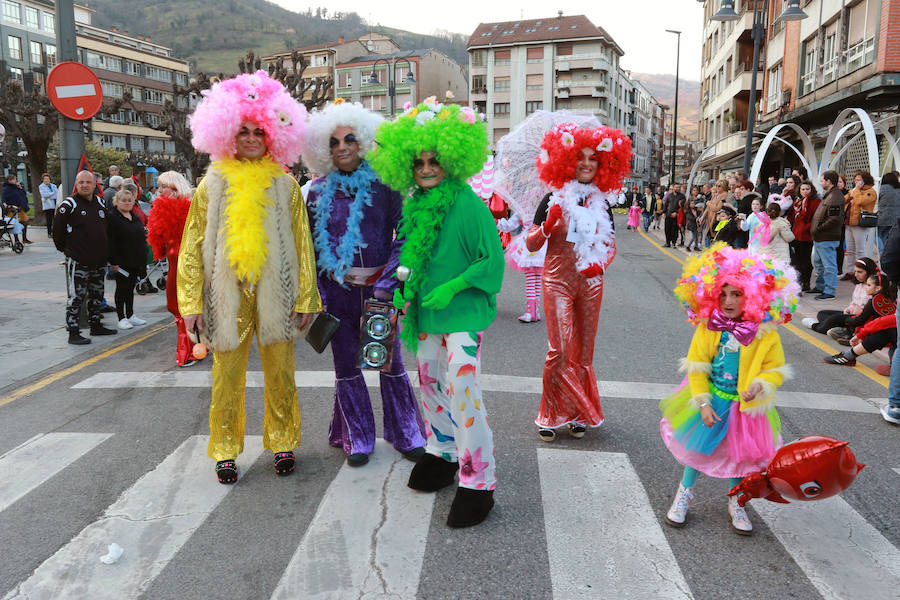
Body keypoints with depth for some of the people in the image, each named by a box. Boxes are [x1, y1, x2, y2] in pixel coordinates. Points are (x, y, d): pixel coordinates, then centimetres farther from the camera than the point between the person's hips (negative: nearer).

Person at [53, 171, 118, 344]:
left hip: (99, 260, 7)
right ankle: (73, 332, 2)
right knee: (76, 297, -4)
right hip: (78, 261, -7)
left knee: (96, 294, 17)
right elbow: (57, 229, -6)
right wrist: (65, 248, 1)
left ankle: (96, 325, 29)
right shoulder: (68, 205, -10)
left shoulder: (101, 203, 10)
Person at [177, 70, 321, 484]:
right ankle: (226, 450, 24)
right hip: (226, 294, 0)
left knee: (280, 373, 9)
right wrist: (191, 301, -2)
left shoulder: (284, 185, 5)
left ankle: (281, 441, 27)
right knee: (227, 376, 7)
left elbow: (302, 245, 4)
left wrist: (306, 298, 0)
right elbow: (192, 248, 5)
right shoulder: (212, 185, 5)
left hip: (275, 292, 0)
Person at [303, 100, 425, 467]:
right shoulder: (318, 192, 5)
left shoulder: (382, 185, -1)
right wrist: (317, 295, 2)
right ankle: (357, 438, 25)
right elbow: (312, 247, 8)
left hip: (378, 286, -2)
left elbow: (402, 235, -3)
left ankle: (405, 434, 23)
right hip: (338, 289, 2)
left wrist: (388, 282, -13)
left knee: (391, 362, 6)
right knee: (346, 365, 9)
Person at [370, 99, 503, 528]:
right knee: (430, 381, 17)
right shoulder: (414, 205, 9)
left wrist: (452, 288, -20)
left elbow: (492, 260, -13)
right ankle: (443, 453, 38)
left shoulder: (468, 204, -13)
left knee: (462, 388, -12)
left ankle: (478, 481, -1)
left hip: (463, 311, -8)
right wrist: (404, 289, 5)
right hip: (426, 311, 8)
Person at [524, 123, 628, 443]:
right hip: (558, 280, -4)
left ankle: (578, 414, 23)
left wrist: (602, 263, -5)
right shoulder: (554, 199, -3)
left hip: (590, 282, 4)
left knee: (584, 351, 9)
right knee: (560, 350, -9)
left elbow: (611, 244, 15)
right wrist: (548, 225, -21)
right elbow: (531, 244, -3)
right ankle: (551, 415, 7)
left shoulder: (601, 203, 9)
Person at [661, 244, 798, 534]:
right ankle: (684, 494, 35)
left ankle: (736, 503, 38)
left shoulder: (765, 333, -13)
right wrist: (703, 402, -14)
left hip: (746, 405, 0)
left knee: (740, 454, 13)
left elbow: (775, 369, -5)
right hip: (709, 400, 0)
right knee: (698, 446, 11)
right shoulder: (708, 327, -13)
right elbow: (696, 367, -9)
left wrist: (759, 385, -26)